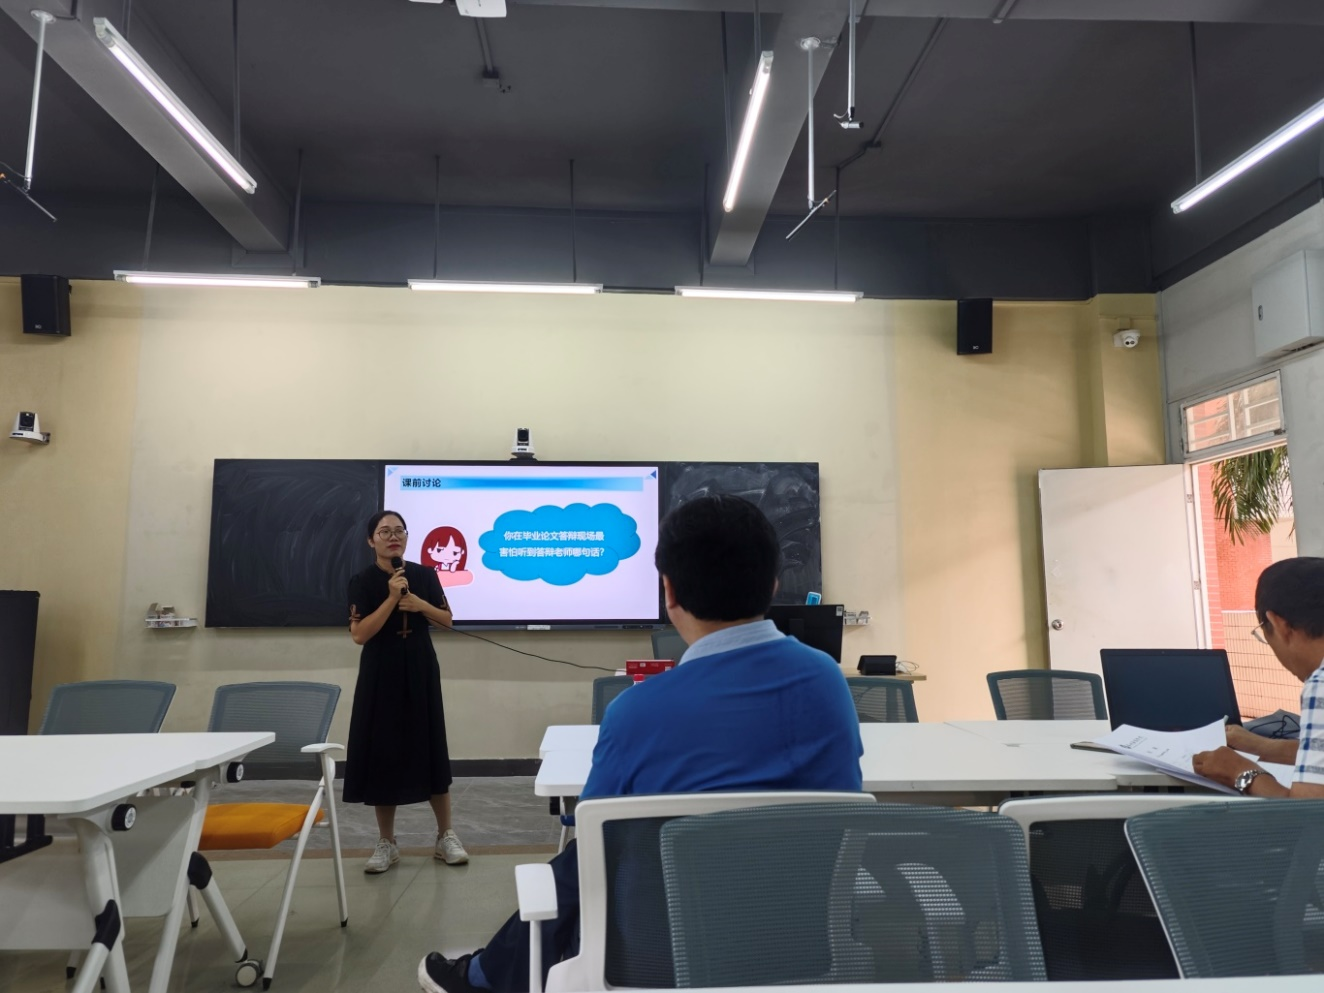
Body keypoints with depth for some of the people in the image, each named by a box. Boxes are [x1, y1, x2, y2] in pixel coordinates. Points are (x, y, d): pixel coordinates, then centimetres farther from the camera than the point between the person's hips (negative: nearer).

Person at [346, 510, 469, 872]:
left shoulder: (424, 575, 2)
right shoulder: (362, 582, -6)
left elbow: (447, 620, 7)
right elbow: (359, 634, -14)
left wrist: (420, 605, -12)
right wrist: (392, 598, -20)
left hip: (421, 671, 2)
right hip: (381, 675, -1)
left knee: (430, 749, 5)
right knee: (383, 752, 3)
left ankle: (446, 836, 17)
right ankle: (386, 843, 17)